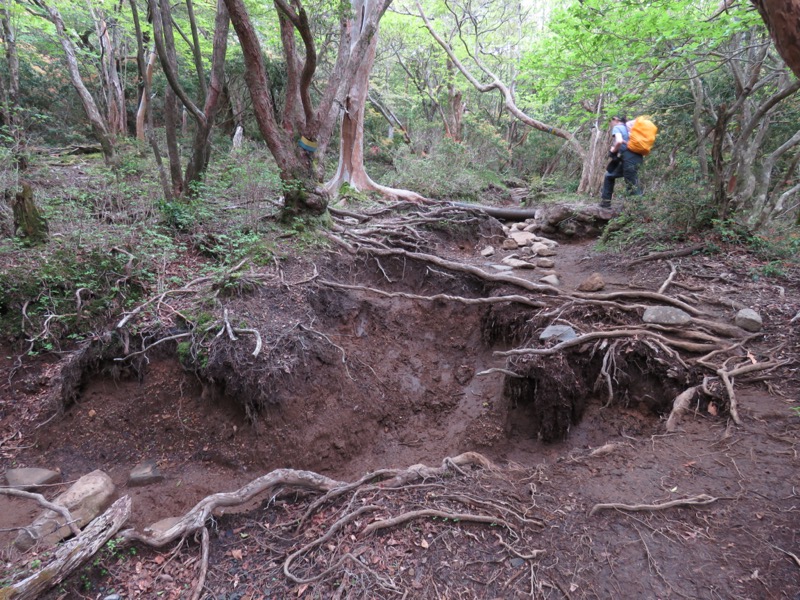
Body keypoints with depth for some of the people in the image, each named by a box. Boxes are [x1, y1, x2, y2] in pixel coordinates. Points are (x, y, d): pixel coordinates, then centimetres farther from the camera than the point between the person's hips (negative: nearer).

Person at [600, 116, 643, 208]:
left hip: (629, 158, -9)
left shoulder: (617, 128, -2)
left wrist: (613, 150, -3)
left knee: (632, 186, -2)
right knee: (609, 176, 19)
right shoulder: (628, 127, 22)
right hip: (636, 157, 9)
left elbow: (619, 141, -21)